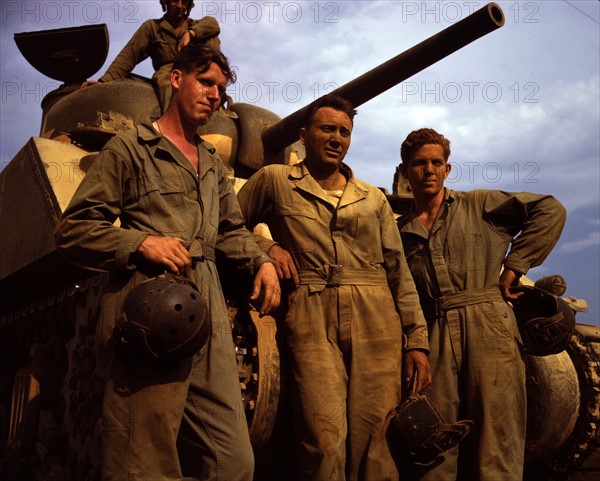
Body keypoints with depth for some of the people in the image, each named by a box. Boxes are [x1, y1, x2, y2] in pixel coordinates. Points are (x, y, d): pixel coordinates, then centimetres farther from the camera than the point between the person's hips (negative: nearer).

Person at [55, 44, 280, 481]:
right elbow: (72, 230, 2)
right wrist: (141, 242, -13)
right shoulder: (129, 148, 8)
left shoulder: (214, 163, 26)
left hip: (208, 312, 6)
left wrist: (262, 261, 13)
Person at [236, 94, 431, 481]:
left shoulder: (374, 198, 19)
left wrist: (417, 338, 7)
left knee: (374, 441, -1)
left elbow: (399, 271, 15)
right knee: (324, 441, -12)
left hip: (376, 320, 3)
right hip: (311, 318, -2)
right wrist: (267, 246, 0)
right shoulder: (274, 180, 12)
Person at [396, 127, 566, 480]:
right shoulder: (401, 232, 17)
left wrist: (514, 266, -2)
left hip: (488, 326, -2)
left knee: (496, 444, -4)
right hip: (434, 336, 3)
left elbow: (550, 211, 3)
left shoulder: (478, 205, 10)